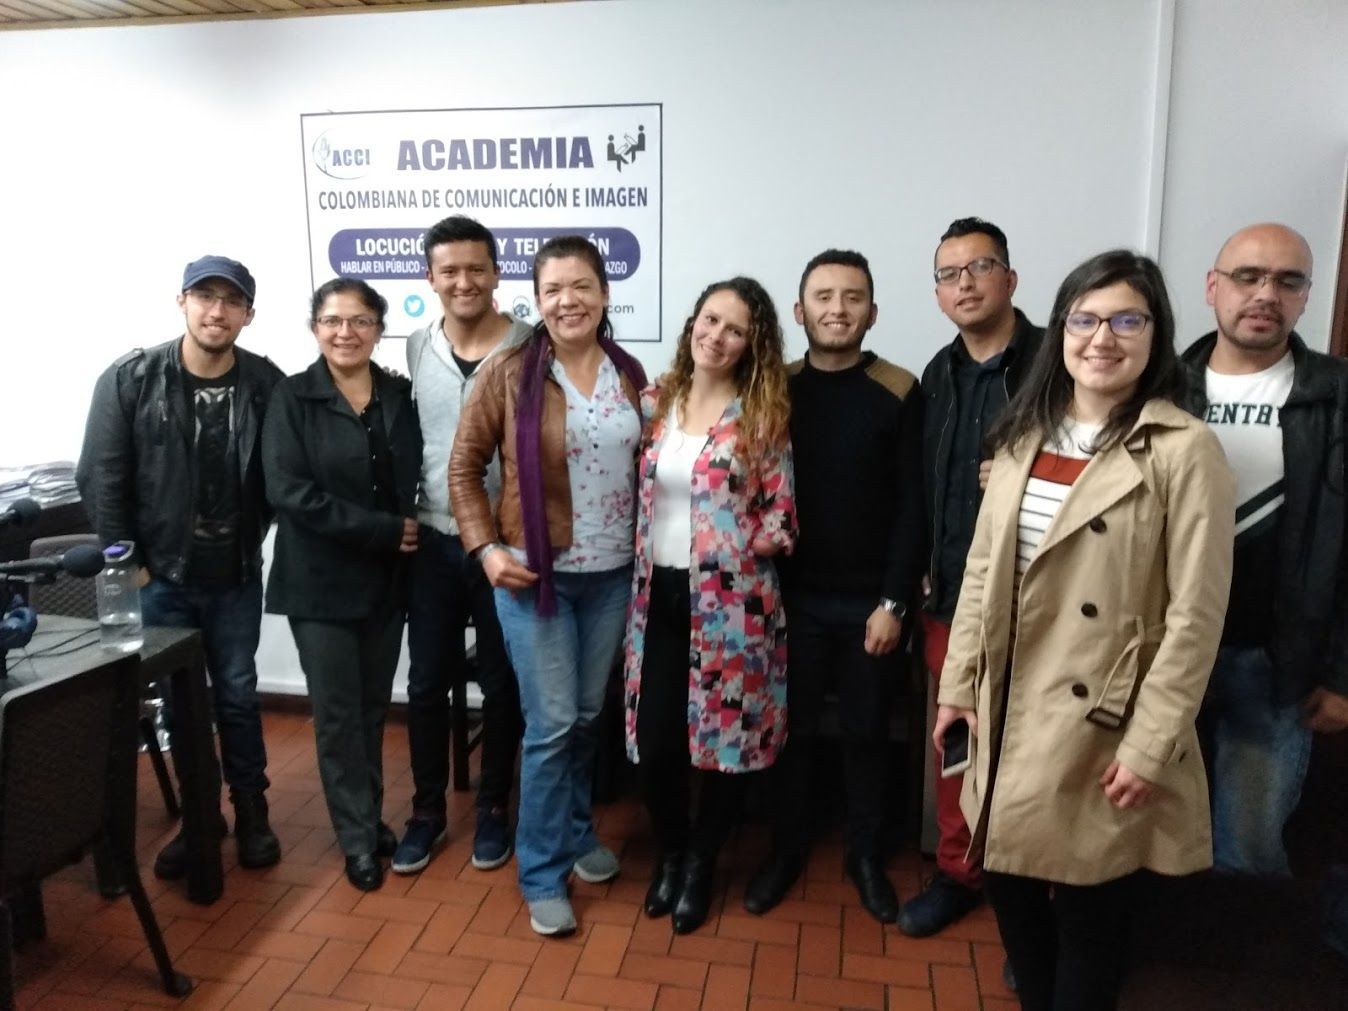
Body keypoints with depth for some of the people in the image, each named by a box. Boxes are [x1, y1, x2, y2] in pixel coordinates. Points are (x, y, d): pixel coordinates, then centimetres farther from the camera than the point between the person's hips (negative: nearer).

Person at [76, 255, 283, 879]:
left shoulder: (267, 385, -7)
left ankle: (251, 811, 27)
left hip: (236, 578, 0)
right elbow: (100, 480, -6)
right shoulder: (130, 380, -9)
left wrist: (251, 540, -2)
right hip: (159, 576, 0)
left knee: (237, 696, 11)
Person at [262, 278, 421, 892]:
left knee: (373, 706, 14)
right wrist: (384, 530, -18)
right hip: (321, 581, -3)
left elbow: (415, 480, 10)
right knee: (338, 713, 5)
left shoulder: (400, 396, 5)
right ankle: (360, 838, 20)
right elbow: (290, 491, -16)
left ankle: (369, 818, 32)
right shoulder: (293, 398, -6)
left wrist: (405, 534, -8)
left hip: (387, 579, 3)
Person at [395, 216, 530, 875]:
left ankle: (493, 808, 30)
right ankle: (427, 809, 30)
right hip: (433, 542, 3)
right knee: (427, 683, 12)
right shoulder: (415, 350, 4)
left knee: (500, 685, 11)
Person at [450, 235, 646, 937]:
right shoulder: (508, 373, -9)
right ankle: (542, 875, 18)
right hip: (535, 573, -4)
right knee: (551, 724, -1)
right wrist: (486, 547, -12)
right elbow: (464, 467, -3)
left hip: (612, 574, 4)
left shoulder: (631, 375, 3)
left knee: (589, 716, 16)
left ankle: (577, 832, 39)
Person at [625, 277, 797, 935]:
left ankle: (700, 866, 33)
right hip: (659, 595, 3)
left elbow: (781, 520, -6)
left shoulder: (762, 415, -6)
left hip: (730, 601, -3)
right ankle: (669, 853, 33)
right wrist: (644, 567, 4)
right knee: (654, 741, 4)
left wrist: (723, 554, -8)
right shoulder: (657, 401, 6)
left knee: (726, 738, 8)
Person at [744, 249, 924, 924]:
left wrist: (893, 600, -9)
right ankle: (786, 849, 30)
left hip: (869, 600, -1)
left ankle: (866, 854, 32)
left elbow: (912, 505, -6)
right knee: (792, 729, 11)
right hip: (793, 596, 1)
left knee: (866, 732, 13)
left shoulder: (899, 393, -4)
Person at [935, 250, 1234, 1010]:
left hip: (1103, 724, -5)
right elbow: (982, 568, 7)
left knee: (1088, 910, 10)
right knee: (1010, 883, 17)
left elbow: (1196, 614, -13)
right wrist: (959, 684, 8)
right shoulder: (1024, 436, 5)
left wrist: (1150, 745, -14)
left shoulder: (1185, 450, -13)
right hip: (1012, 706, 5)